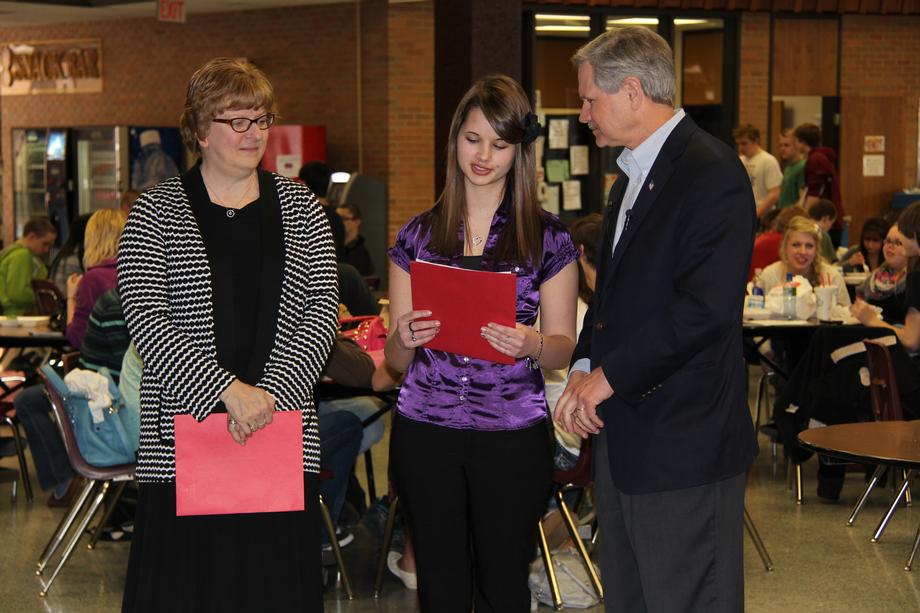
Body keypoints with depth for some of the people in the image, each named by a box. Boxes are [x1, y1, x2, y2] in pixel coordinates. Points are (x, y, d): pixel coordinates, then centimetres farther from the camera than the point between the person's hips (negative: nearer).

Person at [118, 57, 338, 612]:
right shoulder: (157, 213, 1)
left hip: (283, 429, 2)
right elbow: (147, 320, -9)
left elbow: (322, 312, 2)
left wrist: (271, 391, -12)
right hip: (184, 432, -2)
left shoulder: (300, 208, 10)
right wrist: (227, 389, -19)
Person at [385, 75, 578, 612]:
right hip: (425, 431, 2)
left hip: (513, 433, -1)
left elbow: (563, 349, 3)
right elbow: (396, 360, 8)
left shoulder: (548, 238, 2)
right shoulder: (418, 235, 7)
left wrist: (531, 344, -19)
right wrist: (405, 339, -14)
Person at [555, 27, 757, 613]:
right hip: (623, 433, 10)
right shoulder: (632, 175, 17)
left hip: (682, 443, -10)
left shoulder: (712, 174, -15)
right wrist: (585, 366, 5)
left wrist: (610, 375, -16)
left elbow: (707, 308, -23)